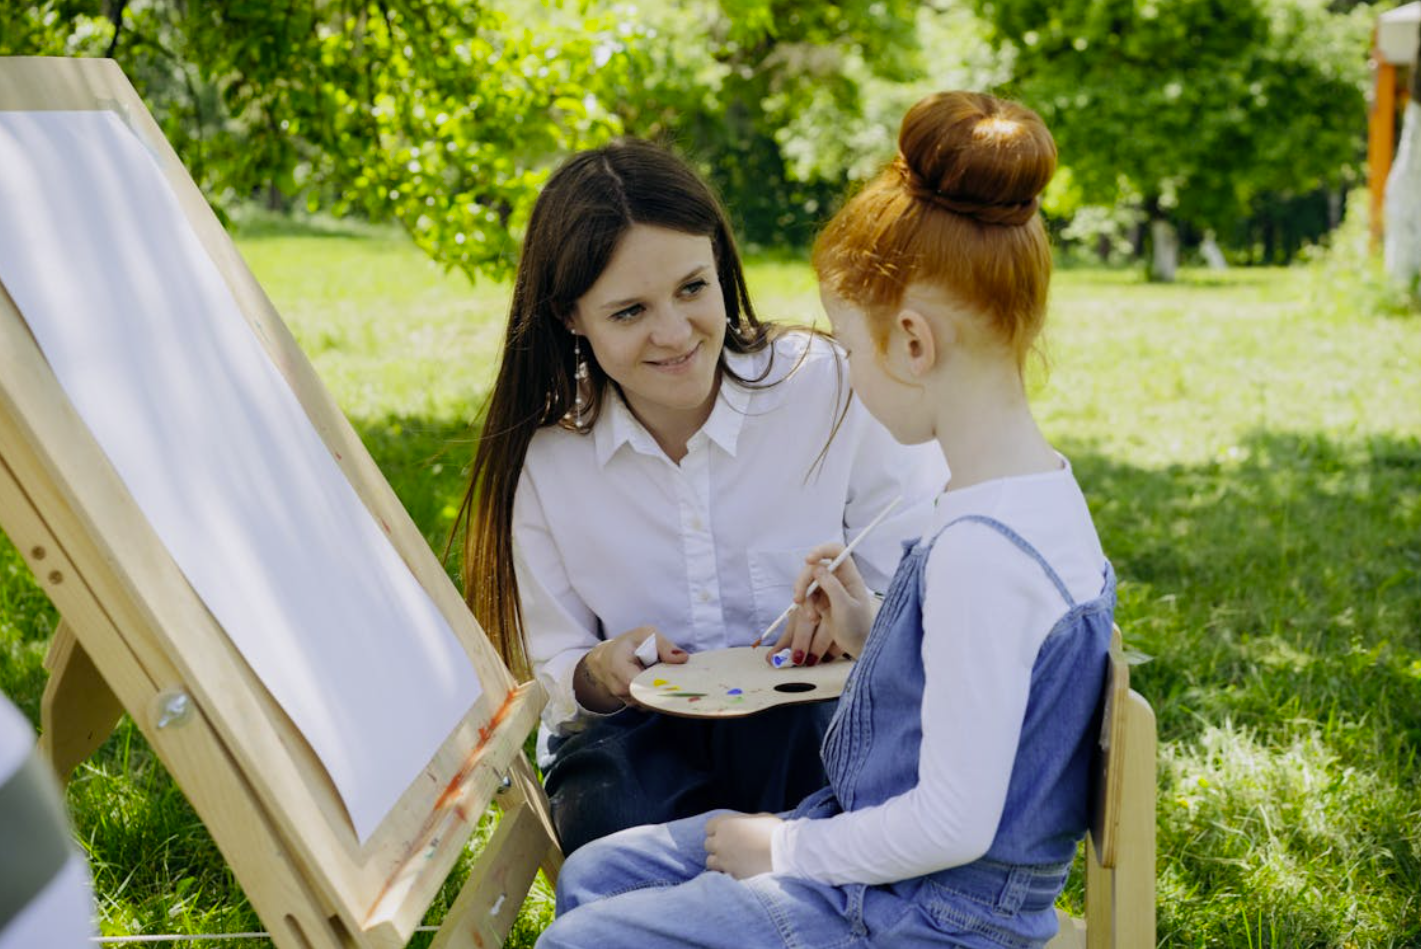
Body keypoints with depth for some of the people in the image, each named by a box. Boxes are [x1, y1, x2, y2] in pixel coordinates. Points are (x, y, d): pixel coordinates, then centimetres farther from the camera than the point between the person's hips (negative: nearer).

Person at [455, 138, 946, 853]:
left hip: (811, 722, -1)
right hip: (640, 734, 1)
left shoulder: (837, 391, -7)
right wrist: (597, 676, -16)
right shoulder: (546, 456, 0)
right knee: (603, 813, -33)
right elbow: (551, 671, 8)